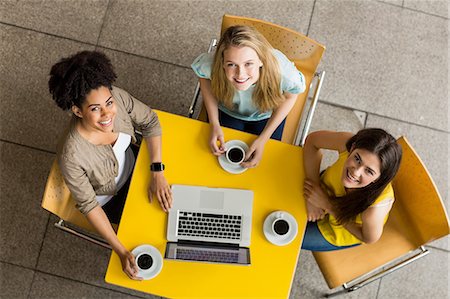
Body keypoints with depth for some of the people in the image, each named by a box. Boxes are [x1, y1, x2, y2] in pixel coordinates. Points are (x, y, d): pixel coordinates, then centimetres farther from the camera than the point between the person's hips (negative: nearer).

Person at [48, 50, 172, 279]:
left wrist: (157, 173, -22)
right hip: (108, 199, -4)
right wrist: (121, 252, -27)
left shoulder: (116, 97, -33)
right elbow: (88, 204, -27)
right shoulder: (71, 156, -42)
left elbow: (150, 121, -15)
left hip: (131, 164, 4)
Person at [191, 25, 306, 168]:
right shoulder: (210, 64, -40)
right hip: (227, 111, 0)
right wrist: (214, 125, -16)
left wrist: (263, 139, -17)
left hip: (266, 115, 0)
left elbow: (290, 97, -16)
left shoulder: (282, 72, -42)